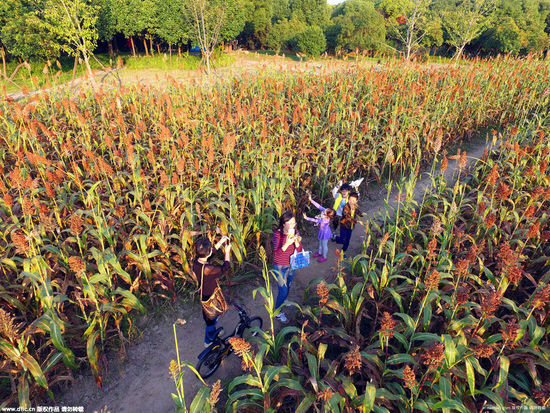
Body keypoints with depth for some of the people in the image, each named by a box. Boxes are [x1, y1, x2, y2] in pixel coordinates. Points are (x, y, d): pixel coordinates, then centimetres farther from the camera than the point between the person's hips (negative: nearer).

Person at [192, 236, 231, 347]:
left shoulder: (196, 261, -16)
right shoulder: (207, 269, -40)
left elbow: (211, 252, 4)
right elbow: (224, 268, -22)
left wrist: (221, 242, 7)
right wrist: (227, 252, -10)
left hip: (204, 294, 8)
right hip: (210, 298, -8)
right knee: (210, 320, 19)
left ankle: (213, 333, 61)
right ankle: (208, 341, 43)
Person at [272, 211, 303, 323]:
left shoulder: (295, 232, -9)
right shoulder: (277, 234, -24)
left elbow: (299, 250, -6)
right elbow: (277, 253, -25)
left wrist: (297, 242, -27)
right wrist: (287, 243, -39)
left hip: (291, 265, 5)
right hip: (280, 266, -5)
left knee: (288, 286, 27)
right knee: (283, 290, 2)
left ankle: (283, 300, 57)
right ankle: (278, 312, 24)